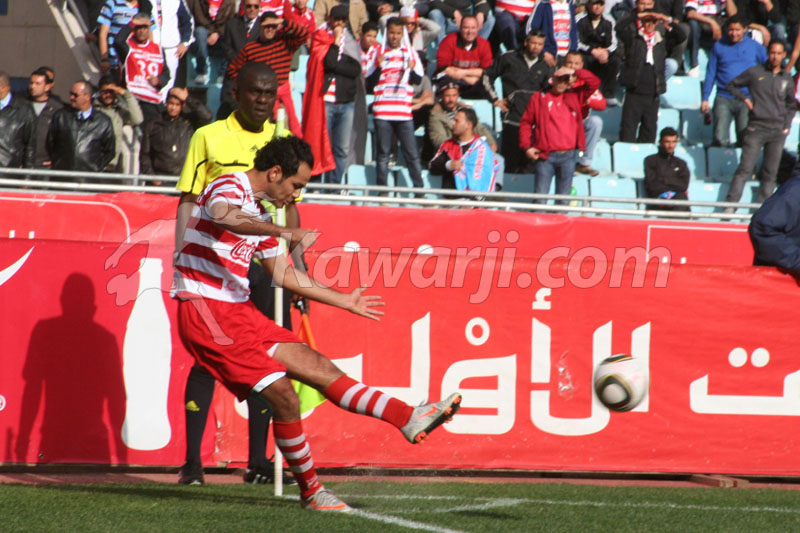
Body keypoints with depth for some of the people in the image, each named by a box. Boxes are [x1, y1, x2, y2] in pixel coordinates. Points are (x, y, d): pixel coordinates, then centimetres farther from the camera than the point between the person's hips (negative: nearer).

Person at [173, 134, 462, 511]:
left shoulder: (258, 210, 18)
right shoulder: (229, 189, -11)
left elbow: (280, 272, 30)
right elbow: (224, 216, -37)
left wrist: (343, 300, 34)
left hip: (237, 310, 9)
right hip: (205, 312, -9)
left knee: (316, 366, 5)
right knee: (282, 395, -13)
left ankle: (407, 418, 5)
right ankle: (311, 493, 0)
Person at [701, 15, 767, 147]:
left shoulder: (755, 47, 6)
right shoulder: (719, 46, 7)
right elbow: (710, 73, 10)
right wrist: (705, 99, 6)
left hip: (746, 100, 0)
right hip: (723, 99, 0)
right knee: (720, 140, -12)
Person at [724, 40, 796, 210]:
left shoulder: (787, 79, 12)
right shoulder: (755, 73, 2)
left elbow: (791, 104, 24)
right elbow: (732, 85, 12)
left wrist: (787, 125, 11)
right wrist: (745, 99, -3)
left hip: (778, 132, 4)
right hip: (756, 128, -3)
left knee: (770, 173, 3)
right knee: (745, 169, -10)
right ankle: (730, 205, -11)